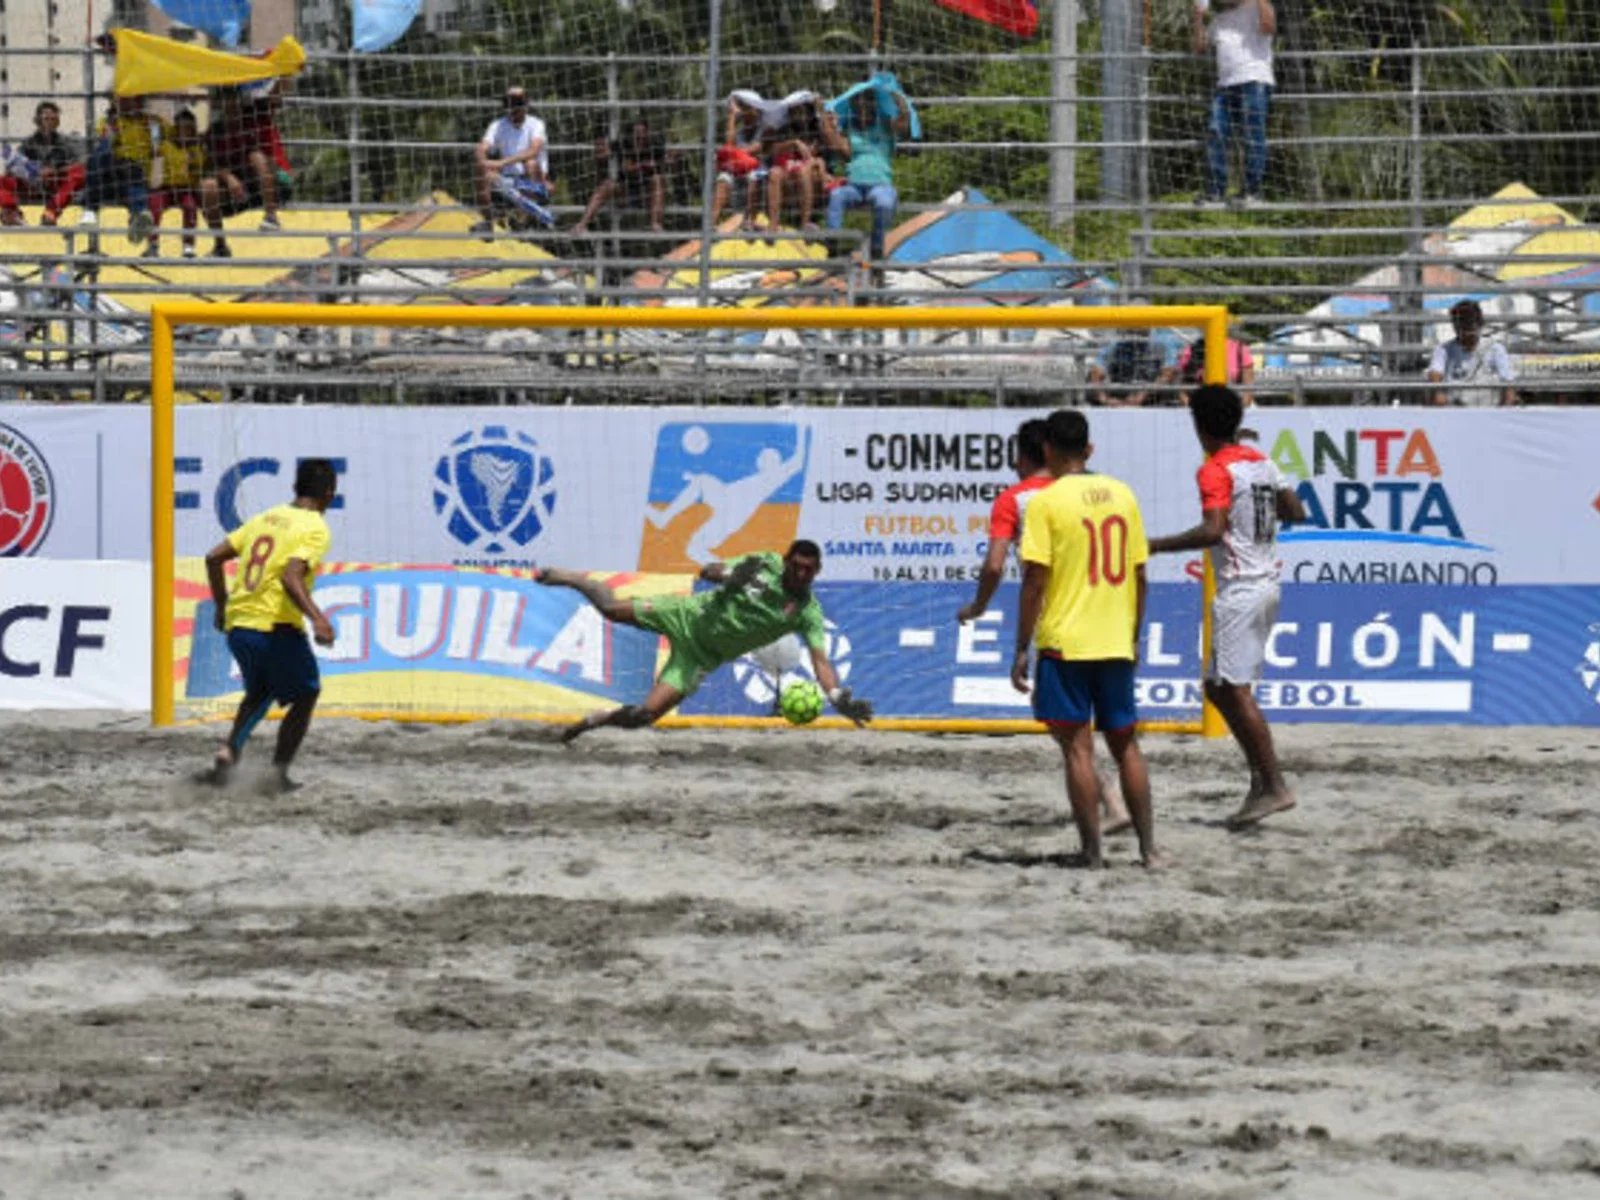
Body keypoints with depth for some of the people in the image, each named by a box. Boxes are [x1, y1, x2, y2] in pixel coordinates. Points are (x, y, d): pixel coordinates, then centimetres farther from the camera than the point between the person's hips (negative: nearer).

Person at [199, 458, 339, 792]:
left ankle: (229, 752, 5)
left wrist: (221, 605, 23)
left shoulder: (265, 518, 14)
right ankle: (279, 771, 7)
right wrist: (318, 618, -31)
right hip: (277, 627, -7)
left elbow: (214, 558, 13)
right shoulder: (315, 529, -8)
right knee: (305, 695, 13)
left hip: (237, 624, 7)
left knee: (259, 694, 27)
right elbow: (290, 577, -24)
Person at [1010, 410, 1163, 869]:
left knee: (1078, 746, -1)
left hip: (1065, 642, -5)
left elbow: (1035, 579, -12)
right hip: (1116, 642, 5)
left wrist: (1021, 649, -6)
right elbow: (1139, 575, 9)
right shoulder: (1122, 495, 7)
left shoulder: (1047, 502, -8)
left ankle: (1091, 850, -2)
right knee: (1126, 745, 13)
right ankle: (1148, 848, 12)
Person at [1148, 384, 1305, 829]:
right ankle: (1261, 779, 10)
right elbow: (1296, 512, 18)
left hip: (1239, 590, -9)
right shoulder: (1262, 463, 11)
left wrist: (1159, 546, -16)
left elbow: (1213, 530, -24)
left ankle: (1275, 787, -13)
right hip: (1266, 585, 9)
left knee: (1236, 691, -8)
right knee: (1220, 688, 15)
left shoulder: (1216, 471, -13)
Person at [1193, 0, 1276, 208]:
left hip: (1254, 81, -7)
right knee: (1215, 136, -3)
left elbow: (1269, 27, -19)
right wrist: (1198, 18, 12)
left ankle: (1253, 192, -7)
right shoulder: (1219, 18, 22)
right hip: (1225, 83, 7)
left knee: (1253, 137, -9)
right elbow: (1200, 46, 22)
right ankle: (1215, 194, -3)